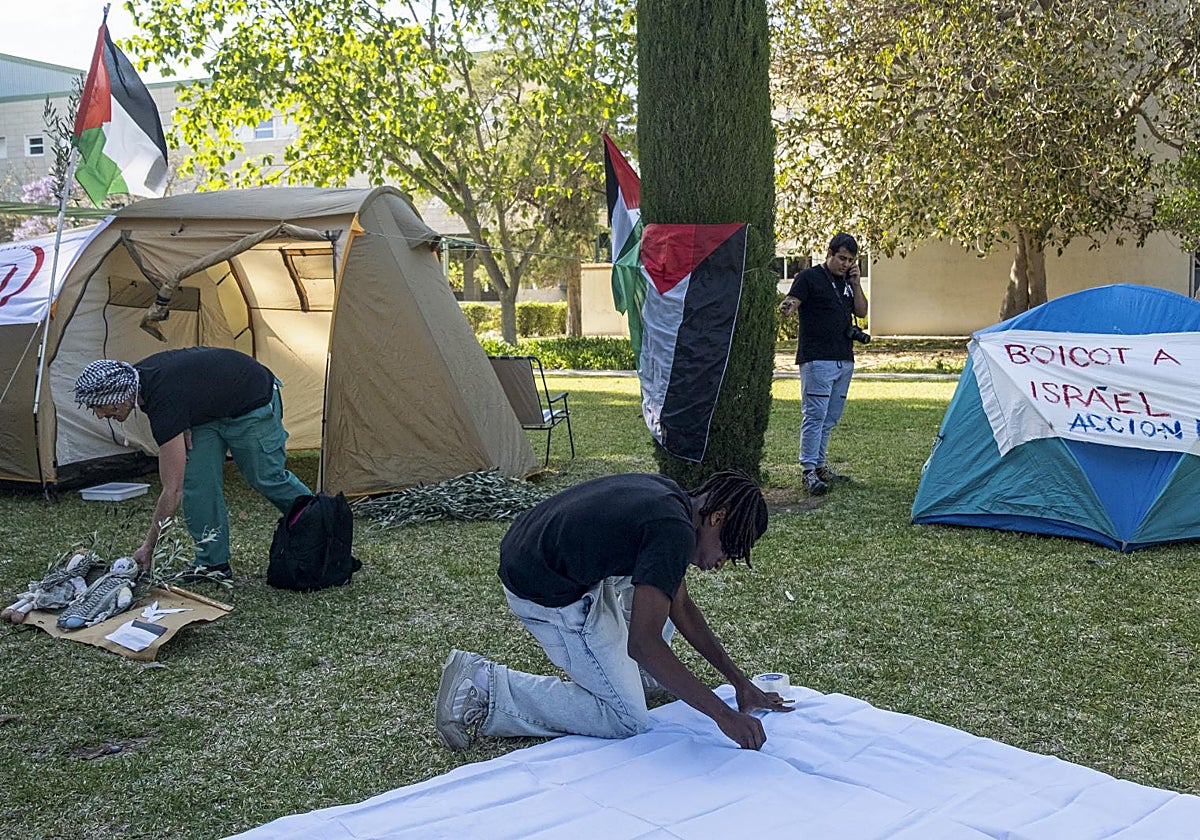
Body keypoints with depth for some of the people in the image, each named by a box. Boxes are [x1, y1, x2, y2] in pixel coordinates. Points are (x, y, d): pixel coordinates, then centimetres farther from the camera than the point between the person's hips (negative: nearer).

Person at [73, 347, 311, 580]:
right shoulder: (136, 375, -13)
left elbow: (173, 490, -34)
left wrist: (148, 546, -27)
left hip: (254, 402, -9)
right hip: (211, 406, 9)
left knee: (267, 477, -2)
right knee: (196, 481, -3)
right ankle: (213, 564, 1)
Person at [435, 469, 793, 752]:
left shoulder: (667, 495, 8)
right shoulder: (674, 532, -21)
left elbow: (682, 607, 17)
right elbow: (642, 642, -26)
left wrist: (739, 681, 16)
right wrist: (723, 714, -22)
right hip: (547, 597, -10)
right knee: (627, 720, -1)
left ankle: (638, 675, 27)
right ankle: (483, 689, -6)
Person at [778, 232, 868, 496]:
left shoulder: (847, 281, 18)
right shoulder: (809, 277, -3)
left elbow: (861, 312, 14)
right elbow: (791, 302, -14)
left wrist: (856, 284, 2)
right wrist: (787, 307, -37)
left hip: (844, 360, 7)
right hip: (817, 359, -7)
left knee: (830, 418, 11)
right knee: (815, 415, -11)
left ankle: (819, 465, 19)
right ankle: (809, 472, -10)